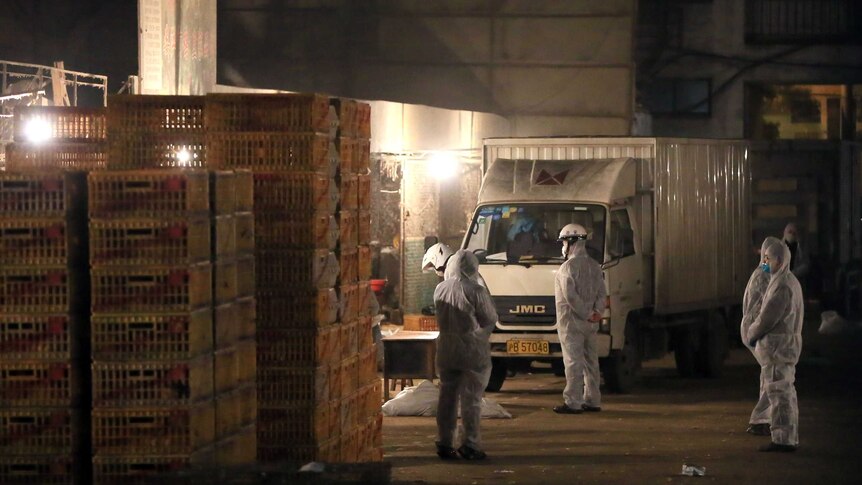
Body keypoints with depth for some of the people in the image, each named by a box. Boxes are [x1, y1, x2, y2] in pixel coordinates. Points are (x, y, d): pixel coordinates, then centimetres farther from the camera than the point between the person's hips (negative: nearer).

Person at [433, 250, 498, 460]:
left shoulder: (440, 289, 0)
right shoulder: (476, 291, -16)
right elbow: (490, 319, -6)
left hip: (446, 348, 5)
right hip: (472, 350, -5)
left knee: (447, 396, 12)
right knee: (471, 398, 1)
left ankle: (444, 443, 15)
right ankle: (470, 445, 2)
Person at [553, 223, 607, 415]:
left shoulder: (569, 266, -13)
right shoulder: (594, 266, 12)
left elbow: (571, 296, -21)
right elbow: (602, 292, 7)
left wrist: (586, 314, -14)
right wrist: (597, 312, -5)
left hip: (572, 321, -8)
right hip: (590, 325, 8)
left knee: (573, 361, -7)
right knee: (590, 361, 13)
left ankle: (573, 402, -8)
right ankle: (593, 400, 17)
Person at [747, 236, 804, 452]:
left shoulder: (782, 285, -18)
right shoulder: (790, 281, 16)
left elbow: (768, 316, -18)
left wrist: (752, 333, -3)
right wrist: (757, 332, 12)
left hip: (779, 343, -11)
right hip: (788, 343, 11)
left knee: (779, 390, -8)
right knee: (785, 390, 15)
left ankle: (782, 439, -8)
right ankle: (790, 437, 20)